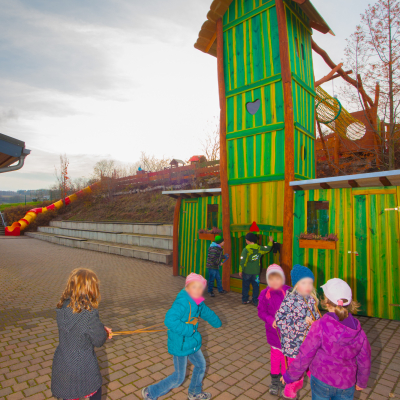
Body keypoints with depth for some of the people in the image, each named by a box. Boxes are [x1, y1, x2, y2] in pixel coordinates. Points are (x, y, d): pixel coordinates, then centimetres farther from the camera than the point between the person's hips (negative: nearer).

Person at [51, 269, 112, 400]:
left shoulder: (62, 308, -10)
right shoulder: (89, 312, -28)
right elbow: (99, 341, -16)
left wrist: (101, 329, 7)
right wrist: (104, 332, 5)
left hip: (61, 364, 5)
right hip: (83, 367, -5)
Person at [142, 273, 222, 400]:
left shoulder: (198, 302, -3)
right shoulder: (183, 302, -32)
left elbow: (206, 312, 18)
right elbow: (170, 320, -41)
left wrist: (217, 322, 31)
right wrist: (188, 330, -33)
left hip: (192, 341, 9)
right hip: (180, 345, -9)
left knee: (201, 365, 24)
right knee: (179, 378, 6)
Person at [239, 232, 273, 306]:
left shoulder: (246, 249, -15)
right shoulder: (259, 248, -4)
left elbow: (242, 261, -15)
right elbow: (268, 248, 11)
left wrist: (240, 271, -6)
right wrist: (271, 241, 27)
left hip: (247, 272, -2)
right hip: (256, 272, 3)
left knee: (245, 286, 12)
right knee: (256, 286, 12)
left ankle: (245, 300, 21)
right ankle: (255, 301, 16)